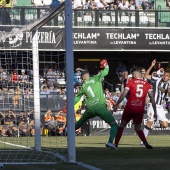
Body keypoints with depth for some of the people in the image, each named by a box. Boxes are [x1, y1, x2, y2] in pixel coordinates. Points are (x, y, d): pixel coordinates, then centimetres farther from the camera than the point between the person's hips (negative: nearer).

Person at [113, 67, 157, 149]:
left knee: (122, 125, 16)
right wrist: (155, 111, 5)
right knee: (138, 128, 16)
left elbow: (123, 95, -3)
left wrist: (116, 105, 7)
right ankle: (146, 143, -7)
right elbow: (152, 98, 2)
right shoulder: (147, 84, 6)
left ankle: (116, 144, 12)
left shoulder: (131, 82, -1)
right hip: (140, 109, 2)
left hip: (130, 108, -2)